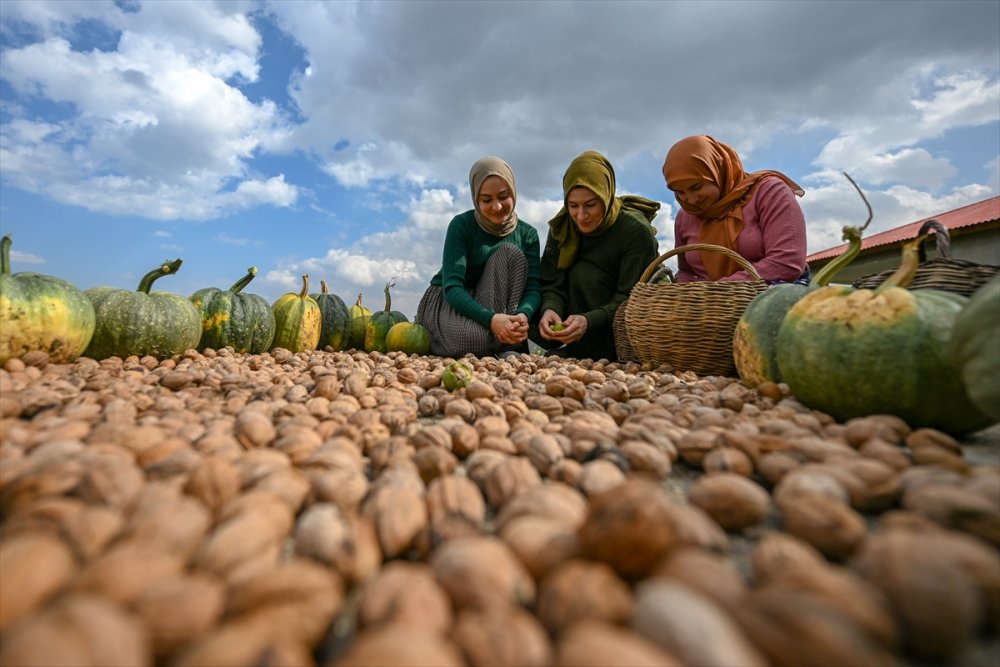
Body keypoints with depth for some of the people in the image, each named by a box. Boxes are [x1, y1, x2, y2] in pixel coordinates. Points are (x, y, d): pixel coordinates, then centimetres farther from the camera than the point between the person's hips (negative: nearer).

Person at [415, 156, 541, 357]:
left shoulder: (527, 233, -3)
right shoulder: (461, 225, -14)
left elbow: (533, 286, -12)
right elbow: (452, 287, -23)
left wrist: (523, 315, -37)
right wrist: (491, 319, -40)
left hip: (492, 302, 4)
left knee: (511, 253, -23)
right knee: (471, 337, -40)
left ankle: (509, 344, -24)